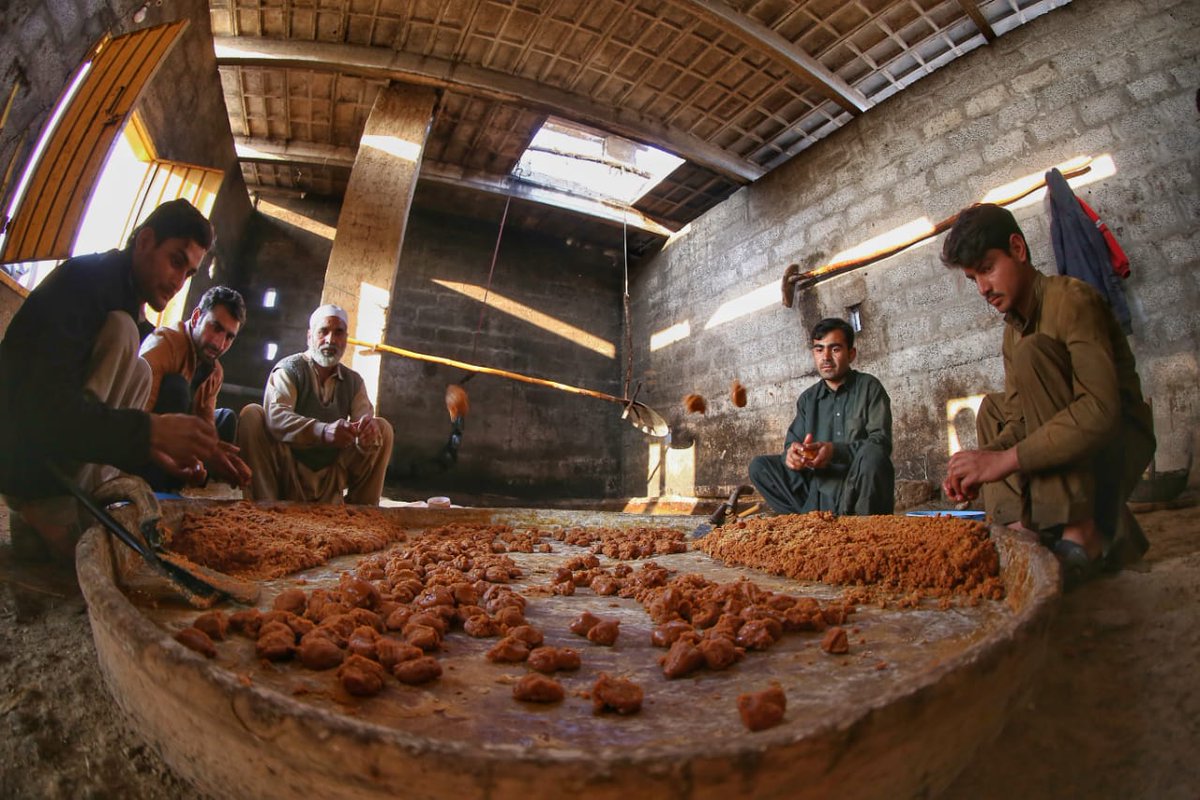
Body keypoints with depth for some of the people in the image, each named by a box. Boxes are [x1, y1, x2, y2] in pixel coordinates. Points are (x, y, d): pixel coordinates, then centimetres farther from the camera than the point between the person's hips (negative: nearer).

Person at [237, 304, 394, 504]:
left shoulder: (354, 381, 7)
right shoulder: (289, 369, -5)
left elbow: (366, 424, -7)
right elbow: (275, 416, -25)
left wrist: (368, 435, -34)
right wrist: (323, 431, -43)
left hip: (330, 478, 3)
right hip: (287, 472, -3)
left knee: (383, 427, -8)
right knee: (252, 414, -22)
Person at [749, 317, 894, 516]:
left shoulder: (869, 388, -1)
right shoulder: (808, 398, 12)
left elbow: (881, 442, -12)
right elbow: (792, 442, 7)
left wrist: (835, 451, -29)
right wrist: (792, 453, -19)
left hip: (863, 493, -4)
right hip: (817, 495, 4)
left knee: (872, 455, -35)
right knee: (759, 466, -7)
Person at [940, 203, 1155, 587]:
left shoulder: (1071, 298, -15)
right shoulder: (1013, 329, 9)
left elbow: (1101, 409, -29)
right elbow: (1019, 419, 2)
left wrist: (1004, 459, -33)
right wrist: (980, 463, -17)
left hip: (1120, 438, -8)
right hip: (1077, 445, 8)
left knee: (1033, 352, -25)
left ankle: (1081, 531, -25)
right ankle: (1022, 527, -3)